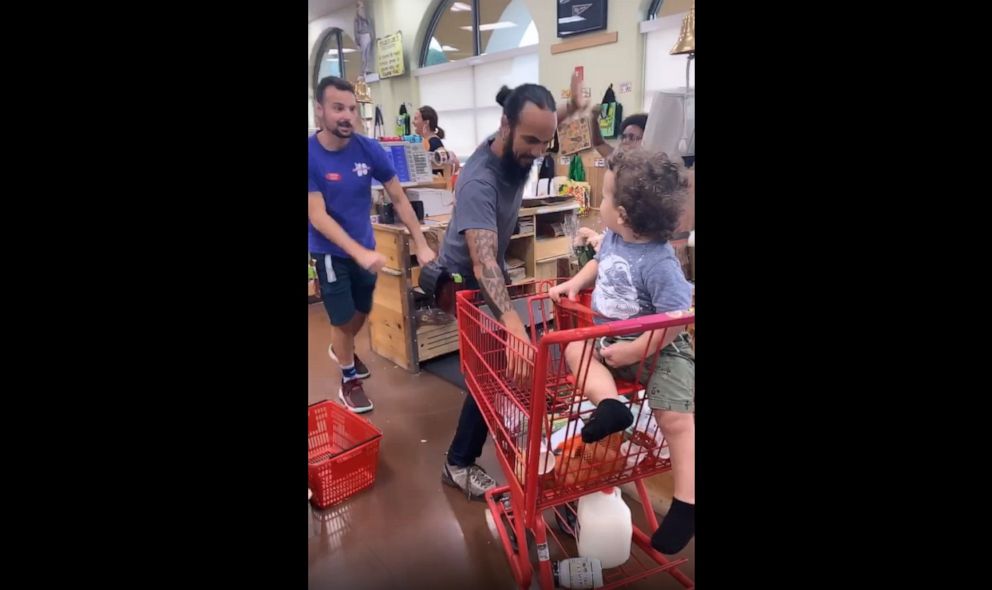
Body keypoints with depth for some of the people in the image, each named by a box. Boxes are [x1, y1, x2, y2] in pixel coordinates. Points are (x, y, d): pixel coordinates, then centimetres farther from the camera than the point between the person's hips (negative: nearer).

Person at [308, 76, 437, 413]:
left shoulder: (369, 149, -12)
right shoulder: (311, 155, -21)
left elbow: (399, 199, -5)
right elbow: (318, 217, -24)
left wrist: (421, 245, -11)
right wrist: (359, 253, -35)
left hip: (365, 247, 4)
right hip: (330, 252, -4)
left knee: (362, 311, 21)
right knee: (343, 318, 5)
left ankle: (340, 349, 53)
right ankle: (349, 382, 29)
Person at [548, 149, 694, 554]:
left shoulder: (658, 264, -28)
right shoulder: (614, 239, -2)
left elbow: (676, 321, -30)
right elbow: (599, 263, 22)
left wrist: (634, 352, -27)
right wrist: (575, 282, 5)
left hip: (659, 350, -8)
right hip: (611, 340, 8)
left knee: (675, 418, -13)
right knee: (575, 349, -10)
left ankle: (685, 505, -1)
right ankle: (609, 404, -30)